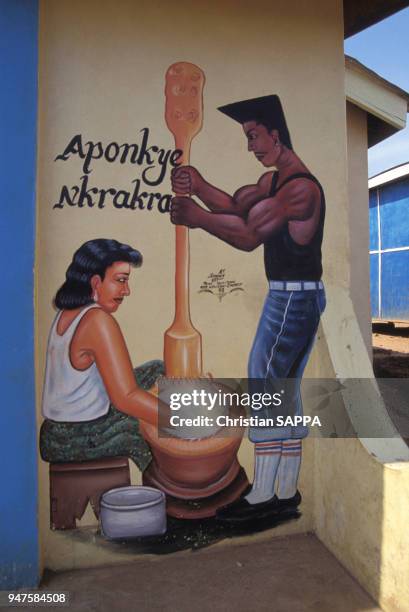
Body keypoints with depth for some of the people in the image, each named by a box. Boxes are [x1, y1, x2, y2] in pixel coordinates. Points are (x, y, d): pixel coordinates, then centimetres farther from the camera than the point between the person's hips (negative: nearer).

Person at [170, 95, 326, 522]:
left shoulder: (301, 187, -16)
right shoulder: (271, 180, 16)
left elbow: (248, 235, -21)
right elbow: (237, 206, 6)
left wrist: (196, 216, -14)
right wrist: (198, 186, -9)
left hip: (294, 298, -10)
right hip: (288, 296, 10)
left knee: (265, 389, -5)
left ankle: (262, 495, 8)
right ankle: (286, 491, 24)